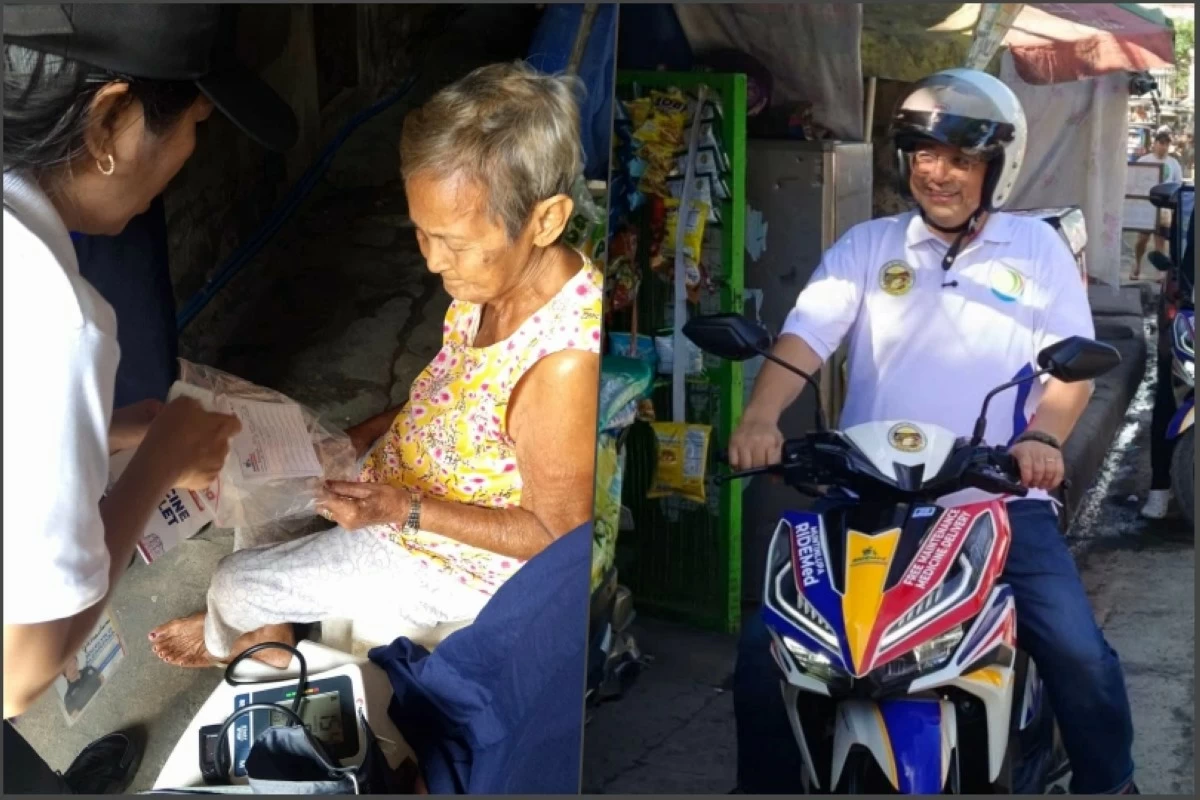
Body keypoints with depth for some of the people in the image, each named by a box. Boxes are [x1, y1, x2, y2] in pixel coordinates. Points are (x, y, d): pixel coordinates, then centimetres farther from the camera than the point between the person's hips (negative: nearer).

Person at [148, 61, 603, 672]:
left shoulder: (565, 364, -39)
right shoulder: (500, 273, -14)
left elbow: (559, 534, -25)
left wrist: (405, 509, -28)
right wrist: (370, 433, -2)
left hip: (446, 561, -7)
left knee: (234, 584, 6)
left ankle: (233, 636, 42)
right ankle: (265, 618, 45)